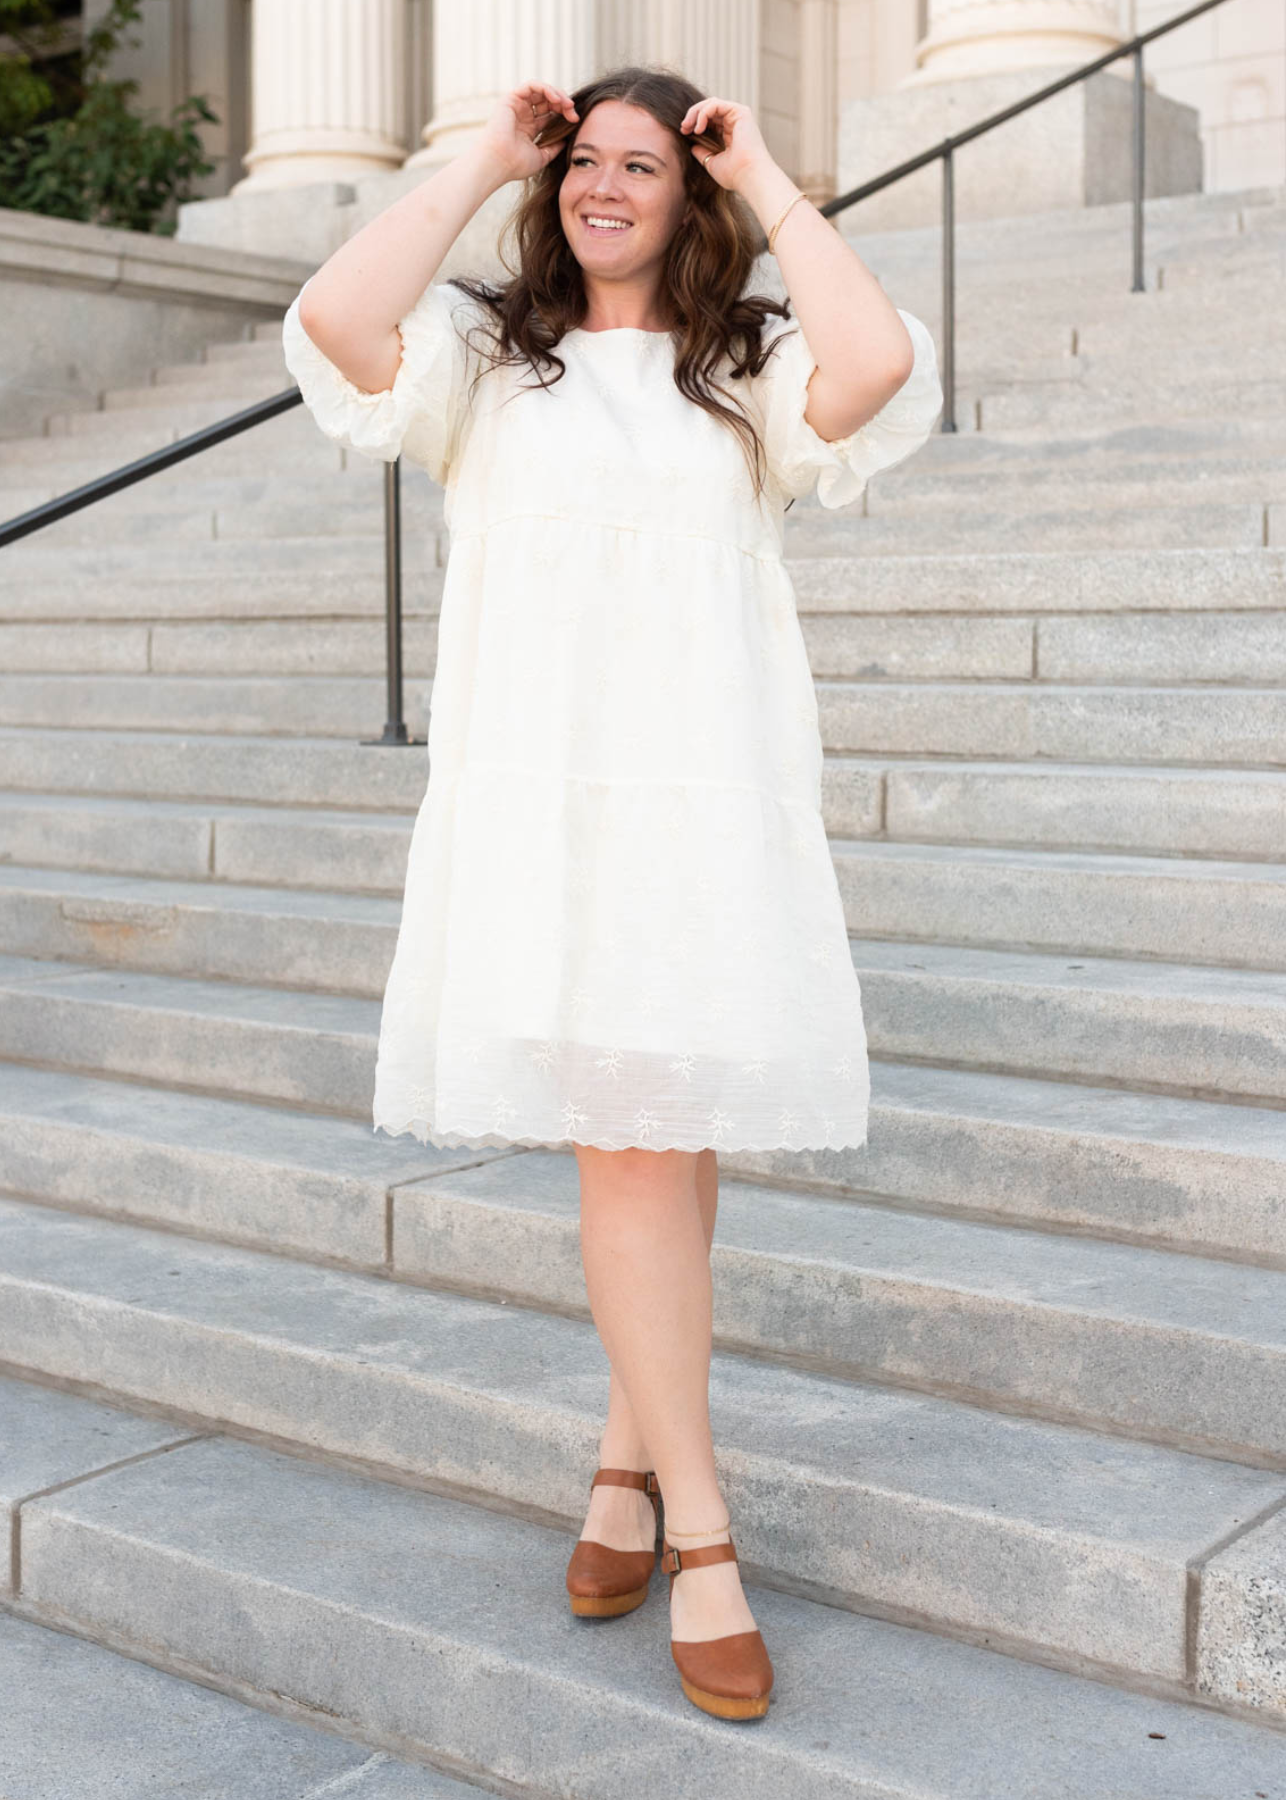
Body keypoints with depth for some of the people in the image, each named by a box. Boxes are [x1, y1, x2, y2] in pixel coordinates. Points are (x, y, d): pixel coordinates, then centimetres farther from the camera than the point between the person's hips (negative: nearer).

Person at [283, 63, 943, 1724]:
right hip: (537, 801, -1)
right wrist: (487, 158, 0)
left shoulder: (748, 366, 10)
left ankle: (629, 1447, 28)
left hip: (713, 805, 1)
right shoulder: (484, 352, 11)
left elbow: (878, 364, -13)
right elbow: (335, 321, -11)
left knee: (676, 1136, 6)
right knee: (629, 1150, -5)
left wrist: (767, 181, 0)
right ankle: (698, 1532, 6)